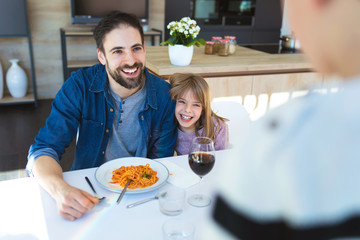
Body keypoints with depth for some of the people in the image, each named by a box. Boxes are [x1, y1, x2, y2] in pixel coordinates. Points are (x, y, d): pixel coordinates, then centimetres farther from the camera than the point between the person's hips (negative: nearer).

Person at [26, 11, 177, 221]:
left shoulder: (164, 95, -10)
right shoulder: (79, 86, -12)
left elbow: (161, 162, -2)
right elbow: (44, 150, -13)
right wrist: (61, 189, -34)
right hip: (87, 189, 1)